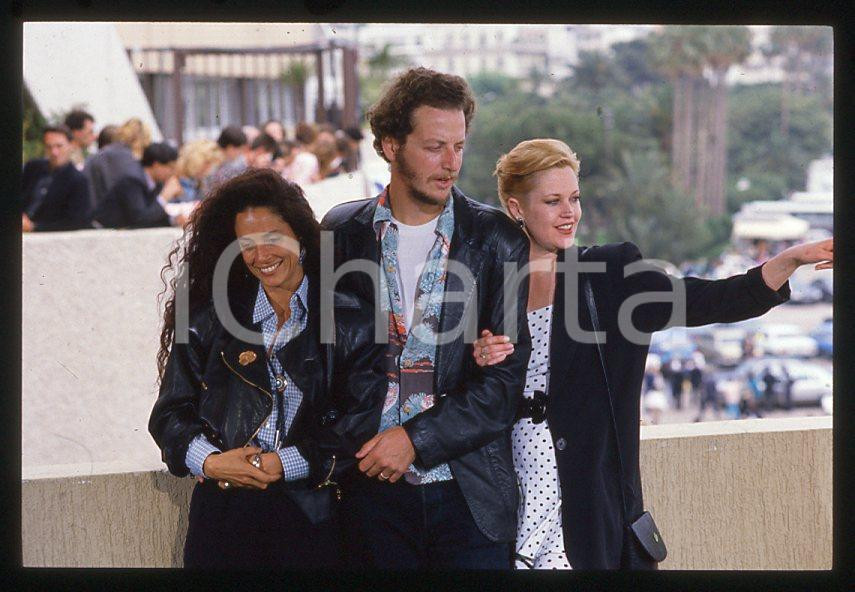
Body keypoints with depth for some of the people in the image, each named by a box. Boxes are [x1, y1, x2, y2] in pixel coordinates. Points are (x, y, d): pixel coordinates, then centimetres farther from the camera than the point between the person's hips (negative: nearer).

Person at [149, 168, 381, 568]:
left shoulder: (348, 319, 2)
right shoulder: (210, 319, 8)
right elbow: (171, 413, 6)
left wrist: (288, 463, -14)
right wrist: (210, 461, -12)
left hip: (311, 516, -1)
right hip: (223, 513, 1)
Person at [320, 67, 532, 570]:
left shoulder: (498, 240, 0)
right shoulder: (343, 231, 5)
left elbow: (508, 375, -5)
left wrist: (416, 438, -12)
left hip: (467, 492, -1)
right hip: (373, 488, 1)